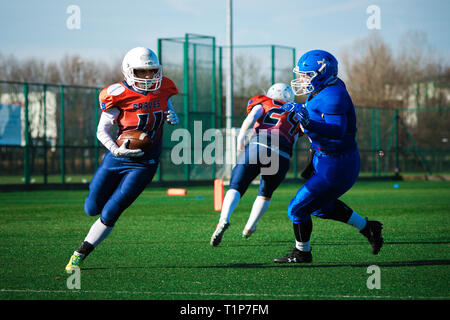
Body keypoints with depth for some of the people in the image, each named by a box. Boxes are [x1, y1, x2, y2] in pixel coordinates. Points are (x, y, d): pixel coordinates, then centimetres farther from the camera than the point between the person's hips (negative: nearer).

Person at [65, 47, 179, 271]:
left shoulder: (162, 88, -2)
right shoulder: (119, 95, -14)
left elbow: (166, 104, 21)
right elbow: (102, 131, -11)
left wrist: (173, 116, -3)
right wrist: (116, 150, -29)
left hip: (144, 165, 0)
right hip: (118, 158, 0)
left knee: (109, 213, -7)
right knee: (92, 209, 11)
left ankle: (80, 255, 6)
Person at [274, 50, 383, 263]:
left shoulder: (333, 96, -25)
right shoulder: (322, 90, 4)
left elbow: (336, 134, -33)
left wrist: (309, 124, -39)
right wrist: (298, 108, 31)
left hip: (335, 167, -10)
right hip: (325, 160, 10)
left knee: (298, 209, 1)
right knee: (320, 206, 28)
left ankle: (302, 254, 21)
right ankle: (367, 228, 33)